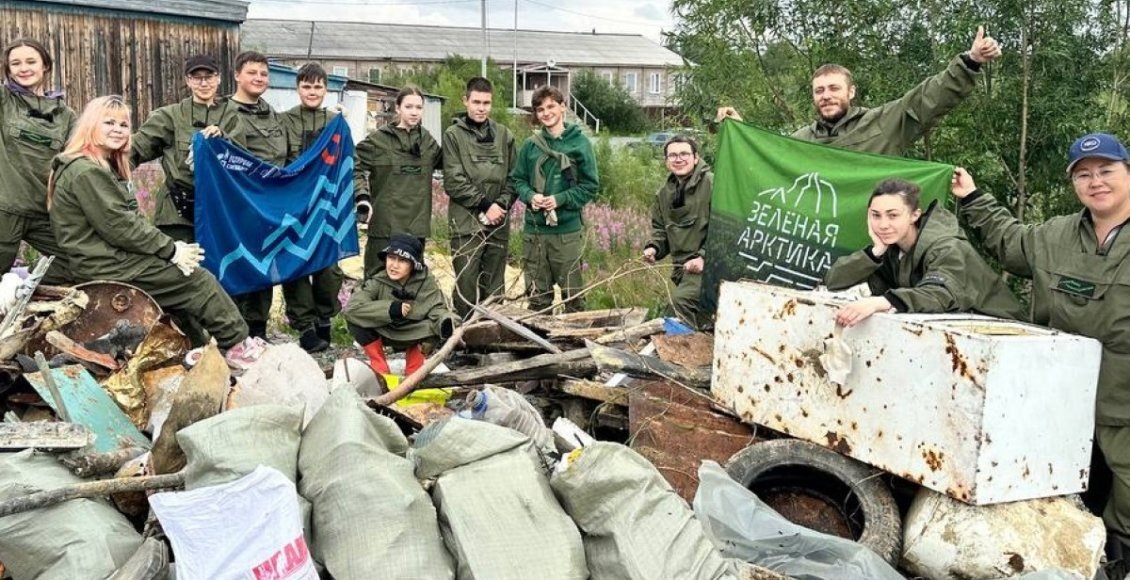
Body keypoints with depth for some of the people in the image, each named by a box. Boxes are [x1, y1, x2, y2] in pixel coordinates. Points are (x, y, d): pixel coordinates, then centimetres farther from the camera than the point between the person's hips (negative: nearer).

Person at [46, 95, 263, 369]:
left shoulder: (107, 167, 18)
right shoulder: (86, 172, -15)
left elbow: (133, 220, 14)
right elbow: (118, 226, -20)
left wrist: (171, 246, 0)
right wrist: (171, 249, -15)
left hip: (116, 256, 10)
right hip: (108, 266, -10)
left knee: (189, 278, 3)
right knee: (198, 280, -8)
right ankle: (237, 345, 2)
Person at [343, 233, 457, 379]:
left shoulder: (426, 282, -17)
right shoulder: (378, 281, -21)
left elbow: (437, 309, -20)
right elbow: (351, 307, -31)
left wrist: (446, 322, -44)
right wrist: (390, 309, -37)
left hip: (413, 334, 0)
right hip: (384, 333, 0)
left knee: (436, 325, -29)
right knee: (355, 320, -26)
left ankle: (413, 372, -4)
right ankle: (381, 370, -7)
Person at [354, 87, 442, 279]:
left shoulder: (428, 141, 11)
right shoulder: (378, 139, -4)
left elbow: (445, 162, 25)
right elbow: (354, 166, -6)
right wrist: (362, 197, -18)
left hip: (416, 225, 4)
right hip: (385, 225, -4)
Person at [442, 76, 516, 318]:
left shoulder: (504, 135, 12)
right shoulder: (454, 135, 1)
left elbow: (513, 177, 11)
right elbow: (453, 181, -6)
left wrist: (502, 204, -6)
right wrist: (485, 204, -11)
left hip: (499, 223, 3)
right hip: (466, 222, -3)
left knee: (494, 289, 8)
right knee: (467, 287, -4)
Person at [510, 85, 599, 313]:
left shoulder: (579, 142, -2)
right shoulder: (530, 144, 6)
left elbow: (590, 185, -2)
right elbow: (517, 179, 12)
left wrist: (560, 199, -13)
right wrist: (530, 196, -8)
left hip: (568, 229, -3)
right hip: (534, 229, 3)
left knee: (572, 294, 4)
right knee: (537, 295, 11)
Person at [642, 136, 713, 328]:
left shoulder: (711, 184, -11)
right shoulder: (664, 192, 13)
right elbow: (660, 229, 20)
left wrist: (704, 257, -21)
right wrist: (653, 247, 0)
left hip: (707, 263, -8)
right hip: (681, 266, 8)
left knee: (681, 299, -28)